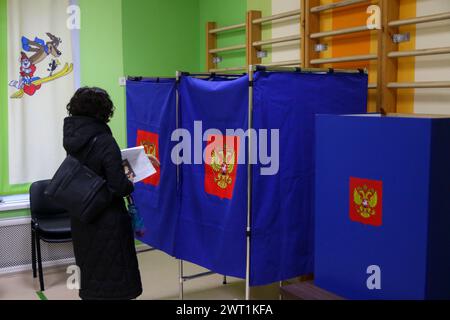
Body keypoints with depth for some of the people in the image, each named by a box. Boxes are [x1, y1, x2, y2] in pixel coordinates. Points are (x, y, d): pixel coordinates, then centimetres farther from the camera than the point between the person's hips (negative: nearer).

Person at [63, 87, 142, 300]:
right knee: (111, 274, 6)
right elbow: (118, 187, -22)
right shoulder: (105, 142, -22)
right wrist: (131, 185, -2)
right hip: (106, 220, -7)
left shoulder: (72, 137, -3)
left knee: (89, 269, 23)